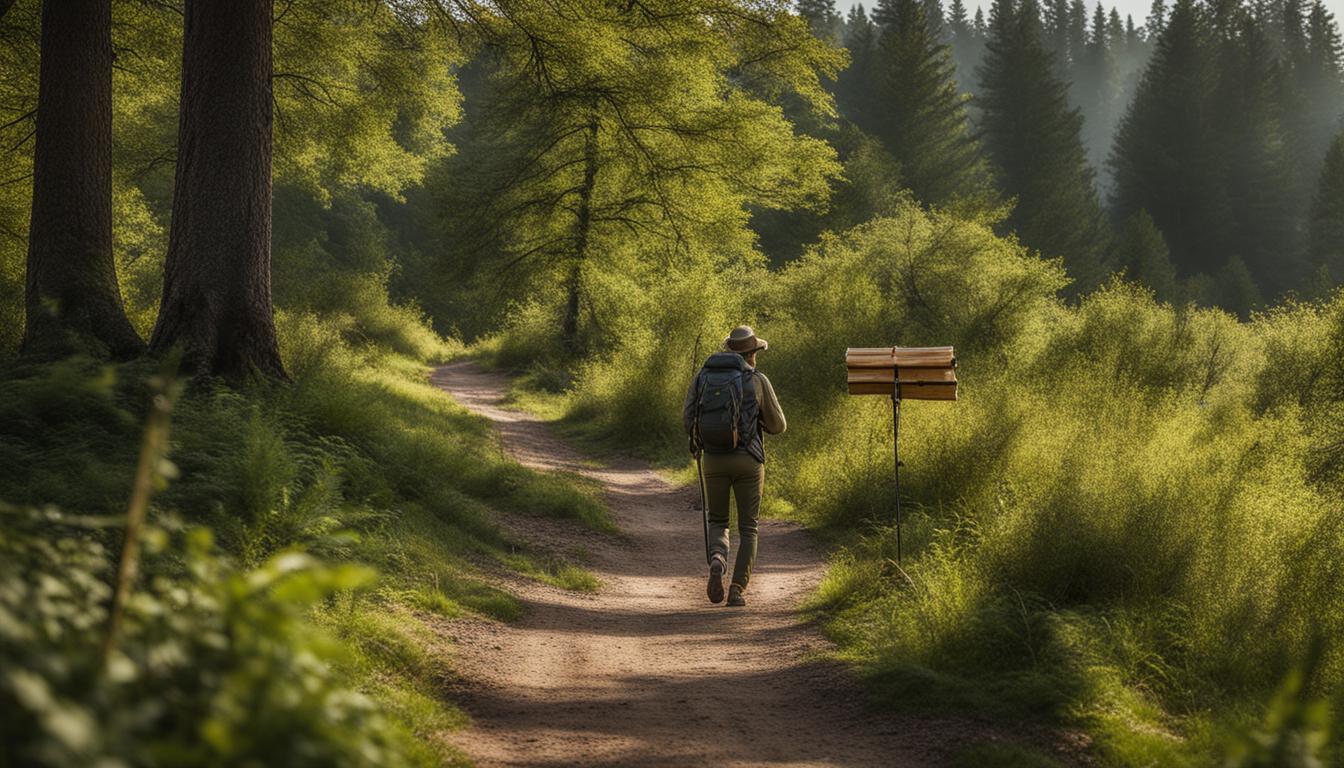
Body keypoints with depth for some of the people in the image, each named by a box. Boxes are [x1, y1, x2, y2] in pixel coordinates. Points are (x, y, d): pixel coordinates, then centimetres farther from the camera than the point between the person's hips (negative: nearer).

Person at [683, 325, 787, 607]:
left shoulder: (702, 376, 4)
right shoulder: (758, 380, -4)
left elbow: (688, 420, -2)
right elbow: (777, 425, 2)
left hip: (713, 460, 2)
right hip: (748, 461, -2)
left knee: (717, 523, 16)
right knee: (748, 529, 11)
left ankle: (717, 561, -17)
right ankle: (737, 591, 1)